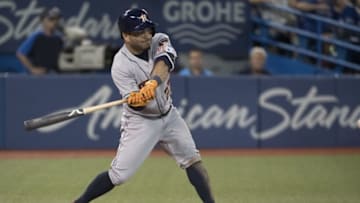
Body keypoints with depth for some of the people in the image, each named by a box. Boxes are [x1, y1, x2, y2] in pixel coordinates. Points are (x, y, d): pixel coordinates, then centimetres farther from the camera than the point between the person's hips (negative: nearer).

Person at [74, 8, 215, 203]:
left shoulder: (159, 41, -9)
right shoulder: (121, 66, -21)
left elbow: (164, 63, -31)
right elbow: (134, 105, -25)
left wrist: (153, 83, -50)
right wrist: (139, 99, -48)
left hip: (168, 115, 5)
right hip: (140, 121, -5)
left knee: (193, 161, 1)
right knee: (118, 175, -7)